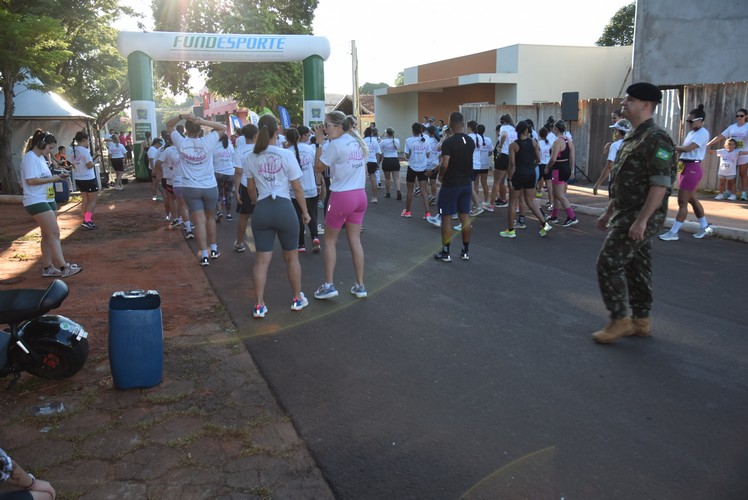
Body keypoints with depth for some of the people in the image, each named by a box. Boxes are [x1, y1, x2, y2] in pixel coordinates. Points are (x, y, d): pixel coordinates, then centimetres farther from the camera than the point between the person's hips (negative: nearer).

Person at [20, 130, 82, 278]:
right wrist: (53, 179, -16)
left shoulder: (41, 158, 16)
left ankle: (48, 268, 16)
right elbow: (31, 180, -22)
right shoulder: (30, 158, -14)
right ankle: (63, 267, -12)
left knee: (48, 235, 11)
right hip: (36, 202, -10)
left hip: (48, 200, 10)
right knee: (54, 233, -12)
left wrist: (58, 176, 4)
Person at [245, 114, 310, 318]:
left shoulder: (251, 158, 2)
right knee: (291, 257, 14)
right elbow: (297, 188, -4)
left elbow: (251, 188, 13)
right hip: (284, 208, -2)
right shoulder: (286, 155, -7)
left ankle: (259, 306, 9)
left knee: (262, 259, 8)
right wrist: (305, 211, 8)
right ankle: (297, 299, 27)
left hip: (262, 210, 2)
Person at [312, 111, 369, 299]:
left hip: (341, 197, -6)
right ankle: (360, 286, 13)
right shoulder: (358, 142, 8)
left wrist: (319, 142, -2)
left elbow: (318, 167, -6)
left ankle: (328, 285, 7)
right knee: (355, 240, 11)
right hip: (360, 195, 6)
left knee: (330, 241, 8)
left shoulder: (335, 144, -13)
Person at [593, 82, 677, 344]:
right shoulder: (633, 137, 15)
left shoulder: (656, 139, -16)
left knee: (608, 263, -10)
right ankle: (640, 321, 22)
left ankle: (619, 320, 1)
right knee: (636, 266, 13)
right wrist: (609, 212, 21)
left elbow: (661, 184, -23)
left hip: (641, 217, -10)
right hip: (626, 215, 10)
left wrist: (641, 220, -26)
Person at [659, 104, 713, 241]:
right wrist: (676, 151, -8)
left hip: (693, 169, -10)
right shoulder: (691, 133, 16)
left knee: (682, 202, -7)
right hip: (686, 168, 10)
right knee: (692, 199, 18)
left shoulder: (703, 133, -13)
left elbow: (688, 148, -24)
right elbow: (684, 149, 10)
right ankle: (705, 227, 30)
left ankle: (673, 233, -3)